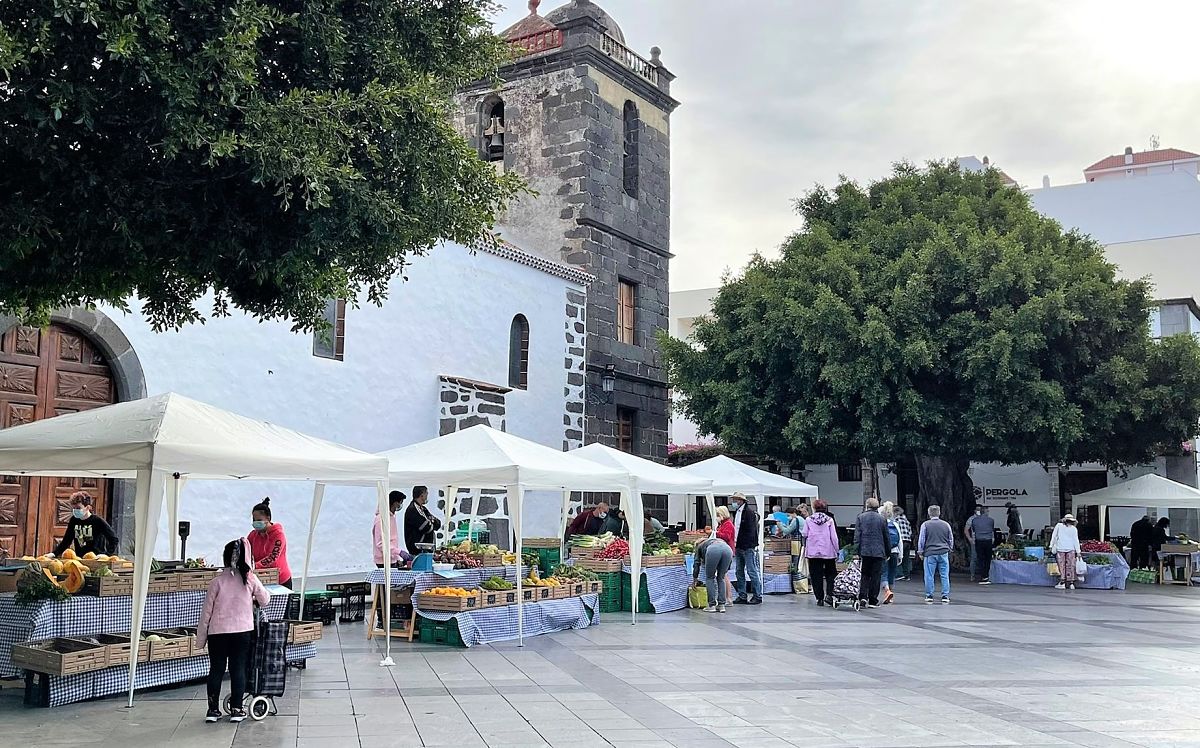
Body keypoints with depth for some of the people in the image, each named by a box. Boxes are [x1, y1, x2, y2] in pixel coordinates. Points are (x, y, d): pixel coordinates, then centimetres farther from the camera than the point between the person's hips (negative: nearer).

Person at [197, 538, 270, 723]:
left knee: (216, 669, 9)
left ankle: (213, 709, 13)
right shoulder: (250, 579, -4)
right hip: (242, 631, 0)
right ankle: (236, 709, 7)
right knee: (238, 669, 6)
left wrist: (201, 637, 6)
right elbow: (265, 600, 7)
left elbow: (207, 611, -2)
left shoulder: (217, 581, -6)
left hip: (217, 632, 0)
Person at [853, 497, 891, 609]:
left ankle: (863, 597, -6)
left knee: (864, 575, 9)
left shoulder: (860, 517, 1)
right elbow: (886, 537, 7)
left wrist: (857, 551, 0)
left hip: (864, 551, 0)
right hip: (878, 552, 0)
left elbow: (857, 536, -3)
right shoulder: (882, 519, 2)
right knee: (875, 576, 5)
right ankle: (873, 600, 6)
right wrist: (888, 552, 16)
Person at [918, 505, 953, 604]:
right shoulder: (946, 524, 4)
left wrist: (920, 552, 8)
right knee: (945, 575, 5)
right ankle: (945, 597, 5)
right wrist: (949, 549, 27)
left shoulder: (925, 524, -4)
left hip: (930, 553, -2)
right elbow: (951, 540, 14)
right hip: (943, 553, 2)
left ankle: (929, 596, 6)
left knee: (929, 576, 3)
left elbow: (921, 540, -1)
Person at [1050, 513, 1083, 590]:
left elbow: (1054, 536, 6)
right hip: (1071, 549, 1)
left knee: (1062, 566, 2)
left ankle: (1062, 583, -1)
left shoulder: (1059, 526, 5)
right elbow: (1076, 540, 2)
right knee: (1070, 566, 5)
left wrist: (1051, 546, 11)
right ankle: (1071, 583, 5)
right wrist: (1078, 551, 4)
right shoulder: (1074, 529, 4)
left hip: (1061, 549, -1)